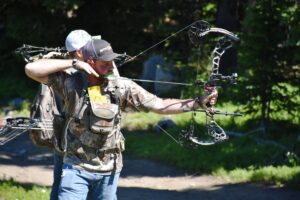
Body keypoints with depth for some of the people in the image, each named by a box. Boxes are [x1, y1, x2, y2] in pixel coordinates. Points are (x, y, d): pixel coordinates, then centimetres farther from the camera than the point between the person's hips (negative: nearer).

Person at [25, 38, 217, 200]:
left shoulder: (122, 87, -5)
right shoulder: (70, 83, -10)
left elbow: (160, 105, -3)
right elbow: (31, 69, -16)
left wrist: (198, 102, -12)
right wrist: (73, 63, -18)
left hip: (109, 170, 3)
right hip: (77, 168, -3)